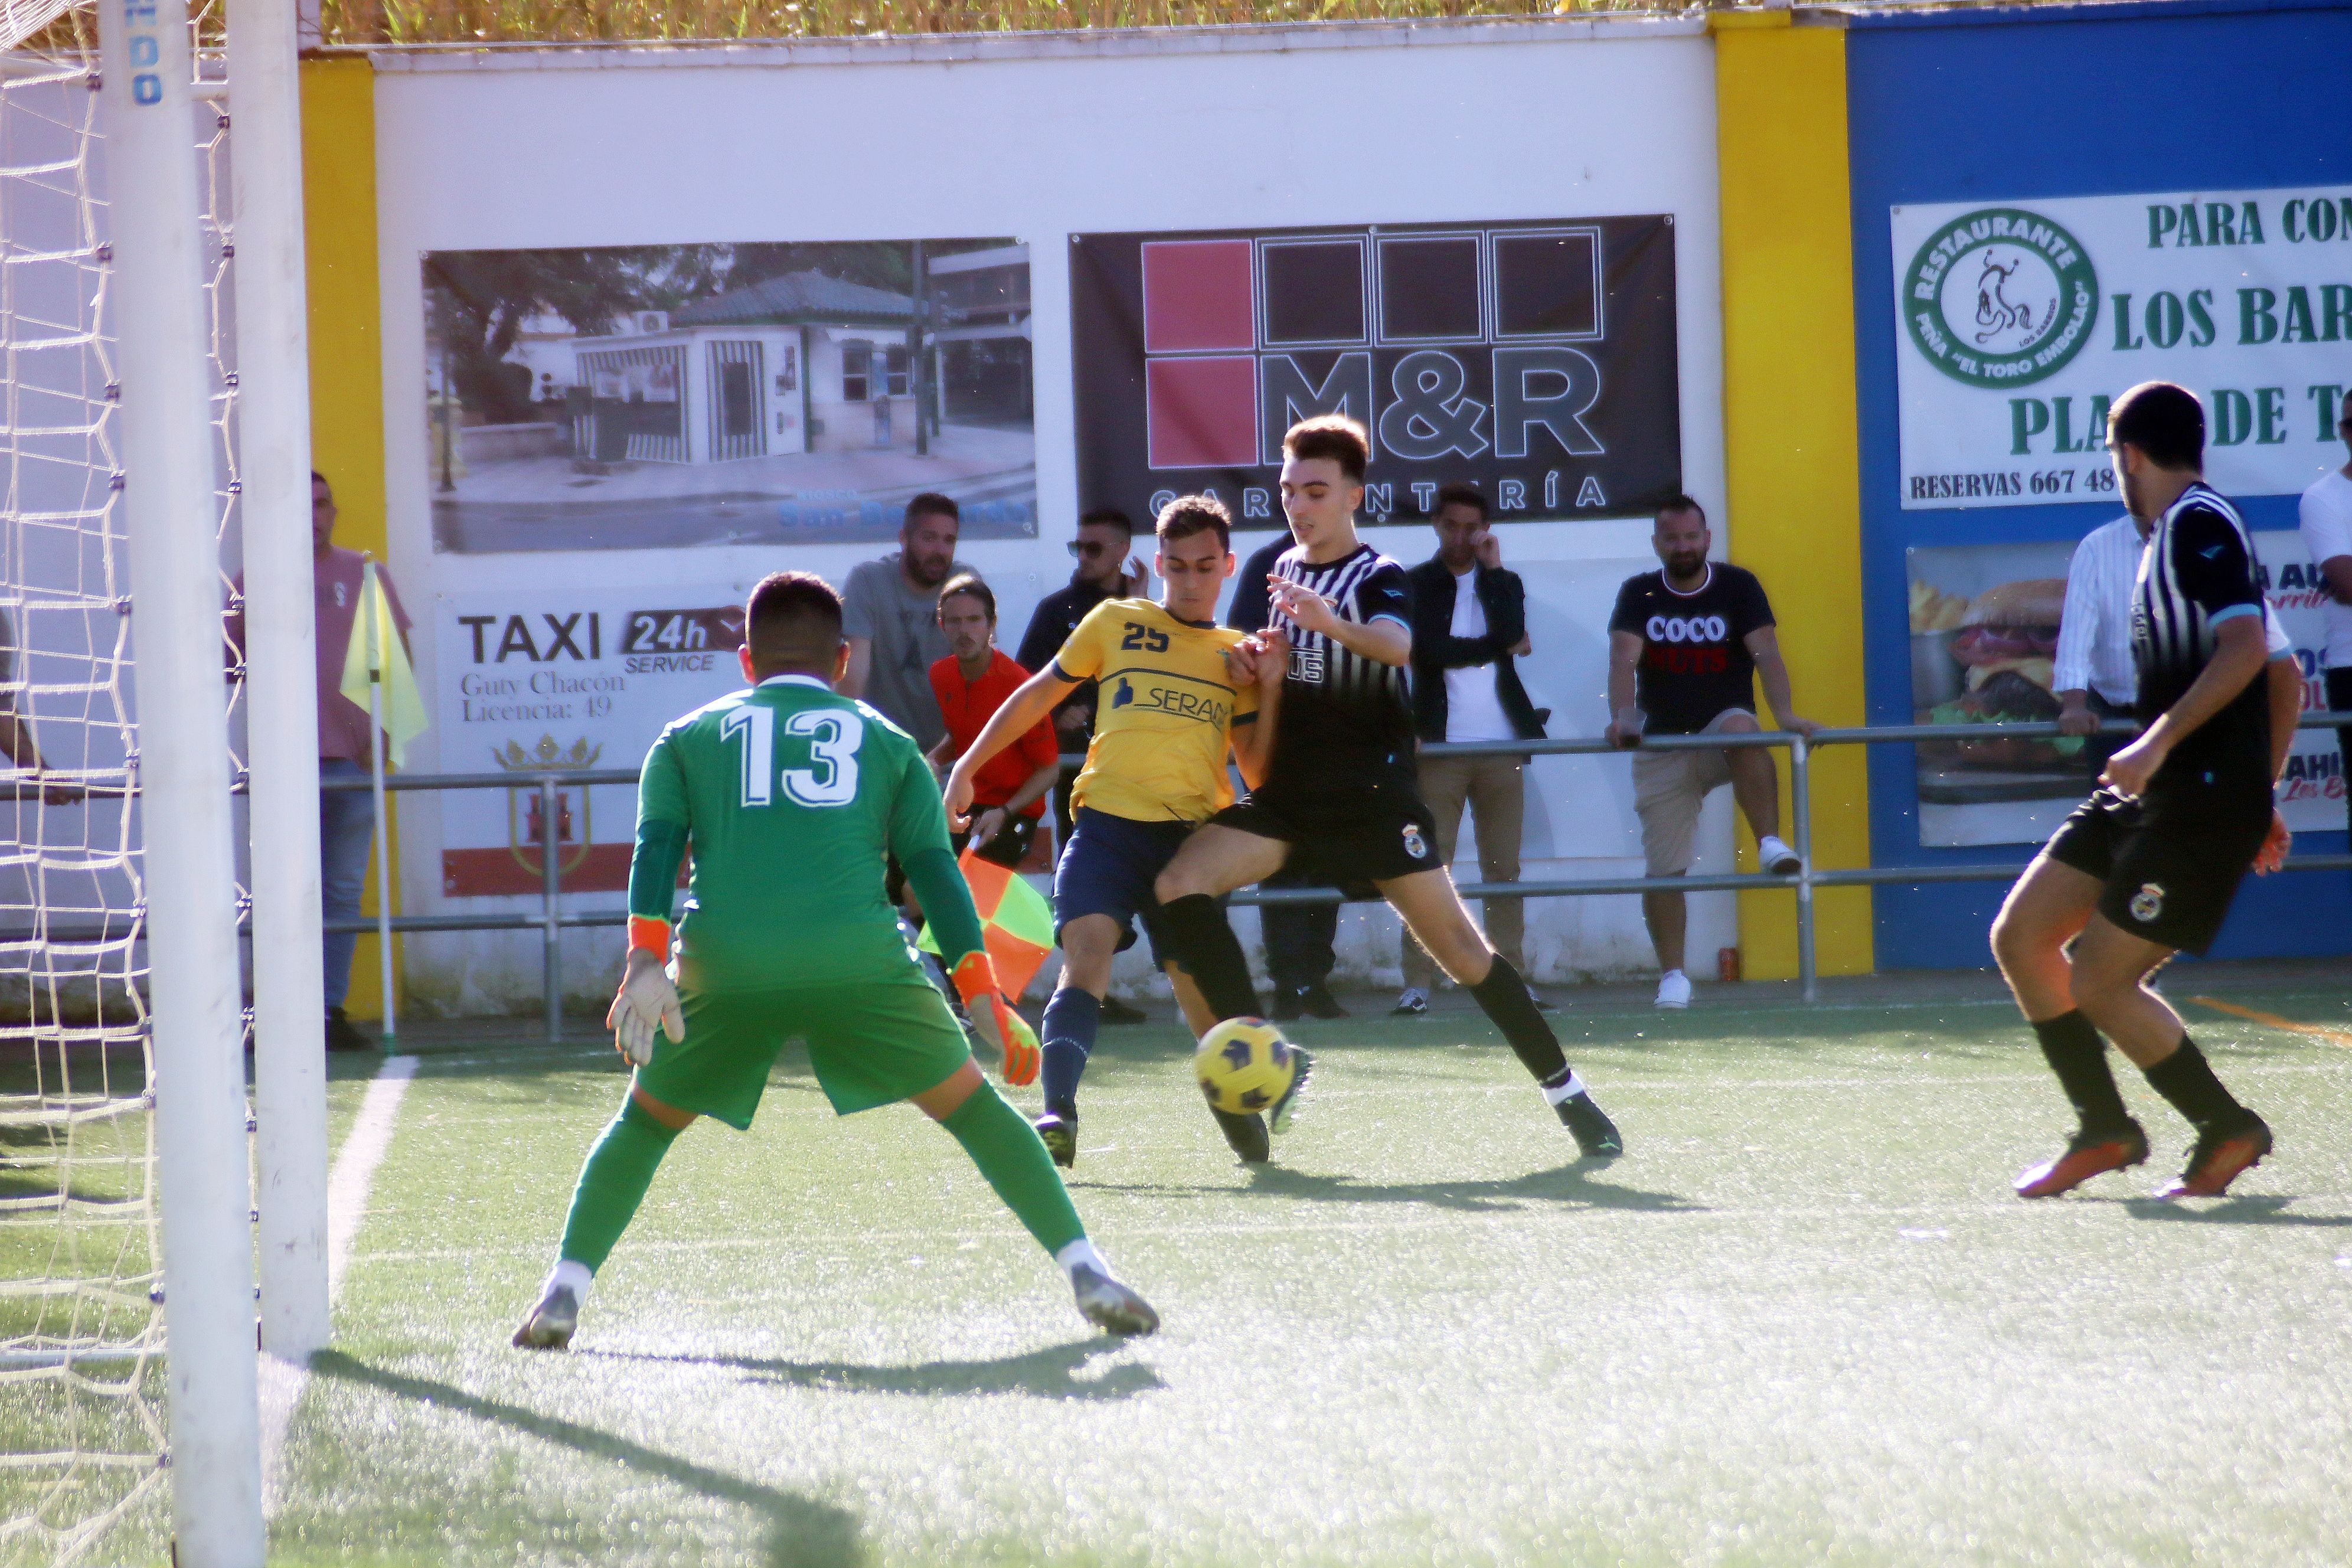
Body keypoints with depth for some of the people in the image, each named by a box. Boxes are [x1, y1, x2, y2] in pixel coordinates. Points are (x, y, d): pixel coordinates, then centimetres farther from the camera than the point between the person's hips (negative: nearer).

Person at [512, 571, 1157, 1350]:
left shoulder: (687, 739, 24)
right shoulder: (887, 741, 23)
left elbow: (656, 845, 8)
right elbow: (933, 865, 12)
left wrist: (646, 960, -2)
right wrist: (981, 991, 7)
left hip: (723, 964, 1)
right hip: (858, 957, -1)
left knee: (643, 1124, 22)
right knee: (975, 1109, 13)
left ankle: (564, 1293, 9)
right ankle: (1088, 1276, 3)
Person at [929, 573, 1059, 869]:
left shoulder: (1018, 686, -17)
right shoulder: (942, 675, 3)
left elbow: (1050, 769, -8)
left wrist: (1004, 813, -20)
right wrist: (933, 761, 1)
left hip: (1014, 813, -6)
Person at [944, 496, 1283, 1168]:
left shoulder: (1239, 657, 17)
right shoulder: (1116, 623, 14)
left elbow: (1259, 773, 13)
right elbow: (1040, 695, 21)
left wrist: (1270, 689, 0)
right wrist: (966, 768, 18)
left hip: (1193, 835, 1)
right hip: (1109, 820, -1)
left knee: (1204, 996, 1)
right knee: (1086, 951, -25)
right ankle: (1059, 1115, -37)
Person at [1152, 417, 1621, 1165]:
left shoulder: (1379, 578, -7)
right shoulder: (1279, 571, 13)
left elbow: (1398, 646, -32)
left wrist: (1332, 624, -53)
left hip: (1372, 794, -6)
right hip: (1288, 794, 6)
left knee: (1458, 946, -5)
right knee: (1180, 885, -16)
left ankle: (1568, 1095, 6)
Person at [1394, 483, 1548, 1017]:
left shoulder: (1505, 583, 14)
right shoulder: (1415, 585, 5)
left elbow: (1512, 633, -6)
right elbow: (1429, 650, -11)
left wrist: (1493, 569, -3)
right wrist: (1499, 647, -4)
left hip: (1501, 746, 3)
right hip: (1440, 747, -3)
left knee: (1504, 869, 4)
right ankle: (1418, 984, -8)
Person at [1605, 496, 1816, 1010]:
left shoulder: (1738, 587, -2)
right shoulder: (1639, 595, 1)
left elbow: (1766, 652, -14)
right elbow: (1624, 658, -15)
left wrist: (1785, 713, -31)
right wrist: (1623, 717, -34)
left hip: (1723, 735, -2)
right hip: (1662, 745, 2)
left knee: (1741, 729, -39)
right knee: (1663, 868, -2)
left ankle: (1771, 843, -37)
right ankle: (1672, 976, 7)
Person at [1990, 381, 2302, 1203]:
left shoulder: (2199, 525, -11)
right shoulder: (2177, 532, 19)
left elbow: (2246, 645, -26)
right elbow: (2286, 679, 25)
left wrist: (2159, 741, -30)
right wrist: (2259, 797, 27)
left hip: (2204, 798, -10)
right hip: (2157, 794, 10)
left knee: (2097, 983, -8)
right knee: (2020, 937, 6)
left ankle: (2228, 1131, 7)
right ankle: (2105, 1131, 13)